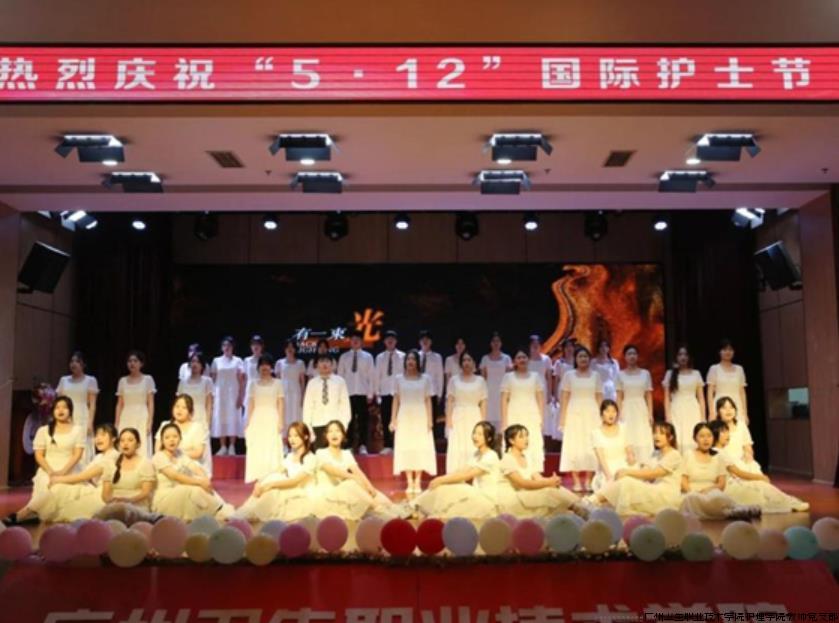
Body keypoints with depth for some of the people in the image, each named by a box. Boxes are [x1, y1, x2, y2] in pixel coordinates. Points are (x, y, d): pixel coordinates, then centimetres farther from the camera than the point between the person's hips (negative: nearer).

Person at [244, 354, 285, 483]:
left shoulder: (277, 383, 5)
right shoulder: (253, 384, 11)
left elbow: (281, 404, 1)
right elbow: (251, 404, 9)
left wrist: (280, 422, -7)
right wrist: (248, 422, 2)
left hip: (272, 419, -2)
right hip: (257, 420, 2)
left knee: (272, 450, -5)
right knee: (256, 450, 0)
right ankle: (258, 477, 3)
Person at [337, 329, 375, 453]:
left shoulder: (368, 357, 5)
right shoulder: (344, 357, 9)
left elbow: (372, 376, 4)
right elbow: (340, 376, 8)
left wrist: (370, 394, -1)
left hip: (363, 393, -1)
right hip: (347, 393, 1)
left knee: (363, 420, -2)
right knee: (349, 420, 2)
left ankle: (362, 446, 2)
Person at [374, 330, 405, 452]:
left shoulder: (402, 356, 3)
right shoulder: (380, 357, 8)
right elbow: (377, 376, 8)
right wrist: (377, 392, 4)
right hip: (384, 393, 2)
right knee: (385, 420, 3)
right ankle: (388, 446, 9)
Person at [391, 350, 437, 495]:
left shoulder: (425, 378, 3)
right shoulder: (399, 379, 5)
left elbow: (428, 400, 2)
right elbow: (396, 400, 6)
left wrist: (430, 419, -5)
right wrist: (393, 419, 0)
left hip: (420, 416, -1)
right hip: (404, 416, 1)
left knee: (420, 448, 0)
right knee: (405, 448, 1)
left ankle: (418, 483, 7)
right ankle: (409, 483, 7)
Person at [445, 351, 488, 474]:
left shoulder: (480, 380, 7)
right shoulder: (454, 379, 7)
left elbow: (483, 402, 4)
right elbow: (449, 400, 3)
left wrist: (483, 421, -3)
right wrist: (448, 419, -7)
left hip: (474, 417, 0)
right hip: (458, 417, 0)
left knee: (474, 449, -2)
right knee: (457, 448, -2)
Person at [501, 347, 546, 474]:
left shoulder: (535, 376, 11)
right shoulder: (508, 377, 7)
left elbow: (541, 399, 10)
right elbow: (504, 400, 3)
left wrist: (541, 418, 0)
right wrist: (504, 421, -4)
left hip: (532, 416, 1)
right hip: (514, 417, -1)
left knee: (534, 447, -2)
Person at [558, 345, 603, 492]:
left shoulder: (596, 375, 8)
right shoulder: (568, 375, 5)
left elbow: (599, 398, 7)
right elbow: (564, 398, 2)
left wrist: (601, 417, 0)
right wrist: (562, 417, -5)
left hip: (591, 414, 1)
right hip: (574, 414, -1)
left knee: (591, 446, 0)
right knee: (574, 446, -3)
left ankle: (588, 481, 7)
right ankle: (576, 482, 0)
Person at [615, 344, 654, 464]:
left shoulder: (645, 373, 6)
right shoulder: (620, 375, 4)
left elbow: (649, 396, 6)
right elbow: (619, 397, 2)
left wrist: (650, 414, -1)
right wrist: (620, 415, -6)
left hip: (641, 410, 1)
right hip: (627, 410, -1)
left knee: (643, 441, -2)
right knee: (627, 441, -3)